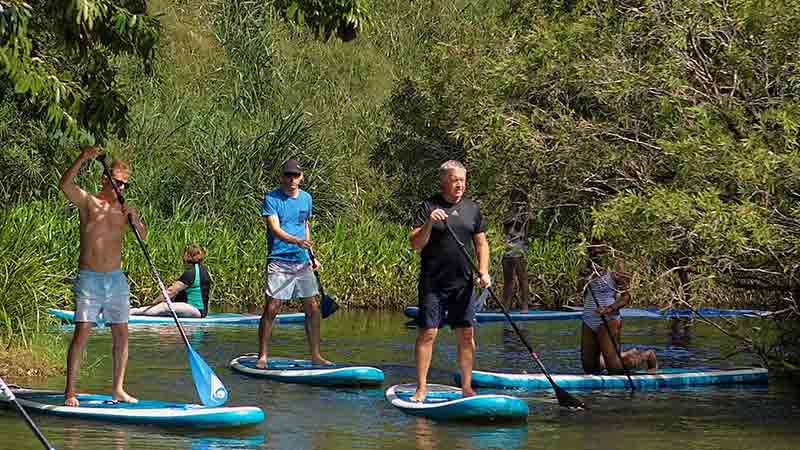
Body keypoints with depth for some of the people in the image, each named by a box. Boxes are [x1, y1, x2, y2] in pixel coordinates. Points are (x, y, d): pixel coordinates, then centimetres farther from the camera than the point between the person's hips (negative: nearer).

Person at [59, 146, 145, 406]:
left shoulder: (123, 210, 10)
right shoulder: (88, 202, -3)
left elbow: (143, 237, 3)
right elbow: (65, 184, -19)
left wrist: (134, 219, -16)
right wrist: (83, 159, -29)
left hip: (116, 279, 5)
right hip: (89, 278, -5)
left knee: (121, 334, 4)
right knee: (82, 333, -10)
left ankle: (118, 389, 13)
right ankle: (70, 392, -8)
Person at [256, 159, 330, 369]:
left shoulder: (306, 198, 12)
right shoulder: (271, 198, -6)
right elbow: (275, 229, -17)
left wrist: (311, 257, 18)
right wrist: (296, 241, -34)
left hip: (302, 262, 5)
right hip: (279, 262, -5)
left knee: (313, 308, 4)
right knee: (271, 308, -8)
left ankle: (315, 355, 13)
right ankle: (262, 356, 0)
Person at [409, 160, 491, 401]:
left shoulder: (472, 208, 10)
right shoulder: (429, 206, -3)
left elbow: (481, 243, 15)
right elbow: (415, 244, -8)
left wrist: (483, 271, 2)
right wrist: (429, 223, -25)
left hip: (462, 282, 4)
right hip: (433, 283, -4)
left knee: (466, 335, 5)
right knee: (427, 333, -6)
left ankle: (466, 387, 14)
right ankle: (421, 388, 0)